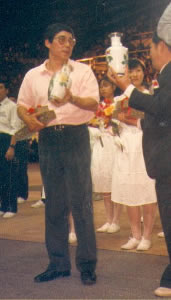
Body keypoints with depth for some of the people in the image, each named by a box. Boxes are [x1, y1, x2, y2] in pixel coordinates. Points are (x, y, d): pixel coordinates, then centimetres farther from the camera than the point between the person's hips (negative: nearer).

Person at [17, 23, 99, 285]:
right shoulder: (33, 76, 11)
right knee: (54, 204, 8)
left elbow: (94, 104, -7)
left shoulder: (82, 71, 4)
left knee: (81, 202, -4)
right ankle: (58, 263, 18)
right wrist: (30, 120, -7)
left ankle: (87, 264, 6)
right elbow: (22, 106, 15)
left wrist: (73, 98, -27)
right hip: (48, 140, 3)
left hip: (75, 138, -3)